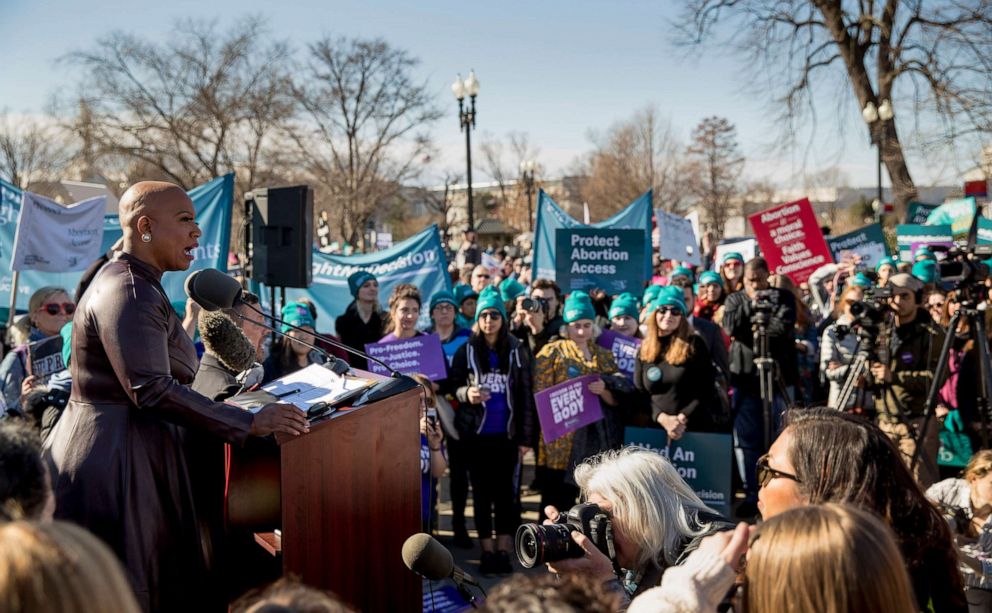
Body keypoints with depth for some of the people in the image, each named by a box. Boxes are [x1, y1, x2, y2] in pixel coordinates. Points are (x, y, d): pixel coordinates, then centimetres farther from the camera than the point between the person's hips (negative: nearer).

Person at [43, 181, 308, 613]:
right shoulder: (129, 293, -17)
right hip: (113, 462, -10)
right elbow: (151, 391, -26)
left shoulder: (138, 285, 17)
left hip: (128, 453, 10)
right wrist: (248, 424, -22)